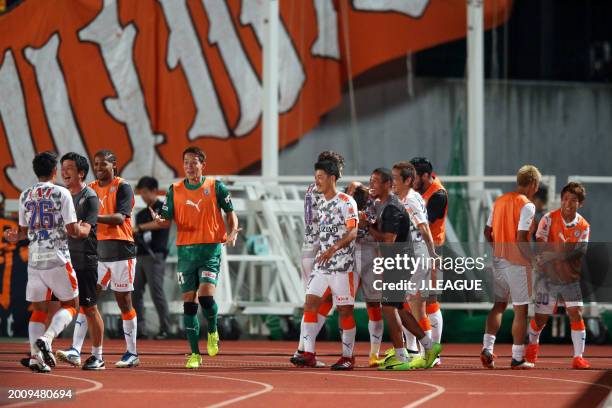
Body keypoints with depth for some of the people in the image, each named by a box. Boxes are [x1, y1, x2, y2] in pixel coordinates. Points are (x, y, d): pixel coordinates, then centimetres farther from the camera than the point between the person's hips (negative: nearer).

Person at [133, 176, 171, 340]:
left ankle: (165, 329, -6)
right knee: (135, 293, 1)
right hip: (140, 256, 7)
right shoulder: (141, 214, 20)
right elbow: (136, 236, 17)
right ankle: (140, 328, 4)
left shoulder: (163, 208, 0)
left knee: (157, 293, -11)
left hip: (155, 256, -7)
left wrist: (139, 228, -21)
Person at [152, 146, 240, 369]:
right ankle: (194, 354, 7)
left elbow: (230, 212, 9)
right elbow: (167, 220, 7)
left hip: (210, 249, -3)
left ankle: (213, 333, 13)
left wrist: (232, 232, -9)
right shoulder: (174, 190, 7)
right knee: (189, 301, 0)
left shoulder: (215, 187, 1)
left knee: (206, 295, -17)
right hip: (186, 250, 3)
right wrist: (159, 221, -16)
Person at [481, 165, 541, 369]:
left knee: (499, 305, 16)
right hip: (518, 262, -7)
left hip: (499, 259, 7)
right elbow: (521, 239, -21)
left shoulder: (499, 201, 9)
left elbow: (487, 232, 12)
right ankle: (518, 358, 4)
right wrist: (536, 260, -13)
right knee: (520, 310, 2)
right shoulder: (527, 205, -14)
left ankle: (487, 347, 2)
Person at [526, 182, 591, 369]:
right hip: (548, 276, -1)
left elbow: (579, 254, -7)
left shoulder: (583, 226, -3)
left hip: (570, 278, 1)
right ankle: (532, 344, 37)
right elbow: (541, 246, -15)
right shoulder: (549, 219, -7)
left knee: (576, 314, -12)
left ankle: (578, 357, -8)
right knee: (541, 317, 6)